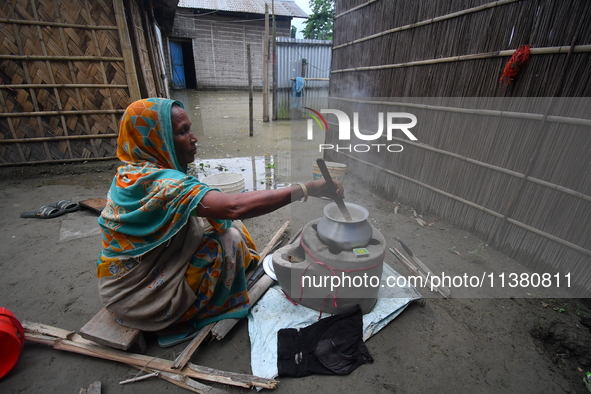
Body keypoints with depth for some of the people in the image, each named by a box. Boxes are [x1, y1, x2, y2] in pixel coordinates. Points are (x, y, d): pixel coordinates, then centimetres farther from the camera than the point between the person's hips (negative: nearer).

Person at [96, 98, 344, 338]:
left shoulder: (133, 172, -1)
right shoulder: (159, 183, -32)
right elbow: (235, 207, -43)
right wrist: (308, 189, -39)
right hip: (140, 297, -8)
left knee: (223, 224, 2)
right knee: (227, 241, -17)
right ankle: (206, 313, 8)